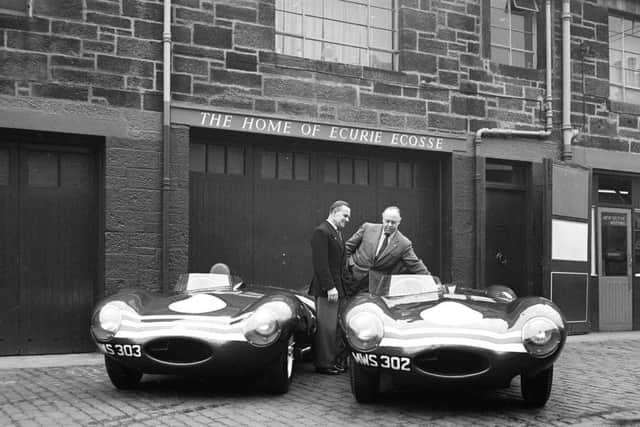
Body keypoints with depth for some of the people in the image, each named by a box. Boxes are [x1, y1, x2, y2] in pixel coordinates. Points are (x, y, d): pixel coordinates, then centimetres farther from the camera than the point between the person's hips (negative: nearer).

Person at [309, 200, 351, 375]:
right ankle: (323, 364, 4)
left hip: (337, 288, 9)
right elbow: (320, 263, -18)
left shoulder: (337, 233, 18)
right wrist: (329, 287, -21)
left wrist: (340, 286, 11)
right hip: (326, 289, -9)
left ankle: (331, 361, 20)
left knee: (334, 328, 12)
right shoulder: (321, 232, -12)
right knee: (326, 328, -3)